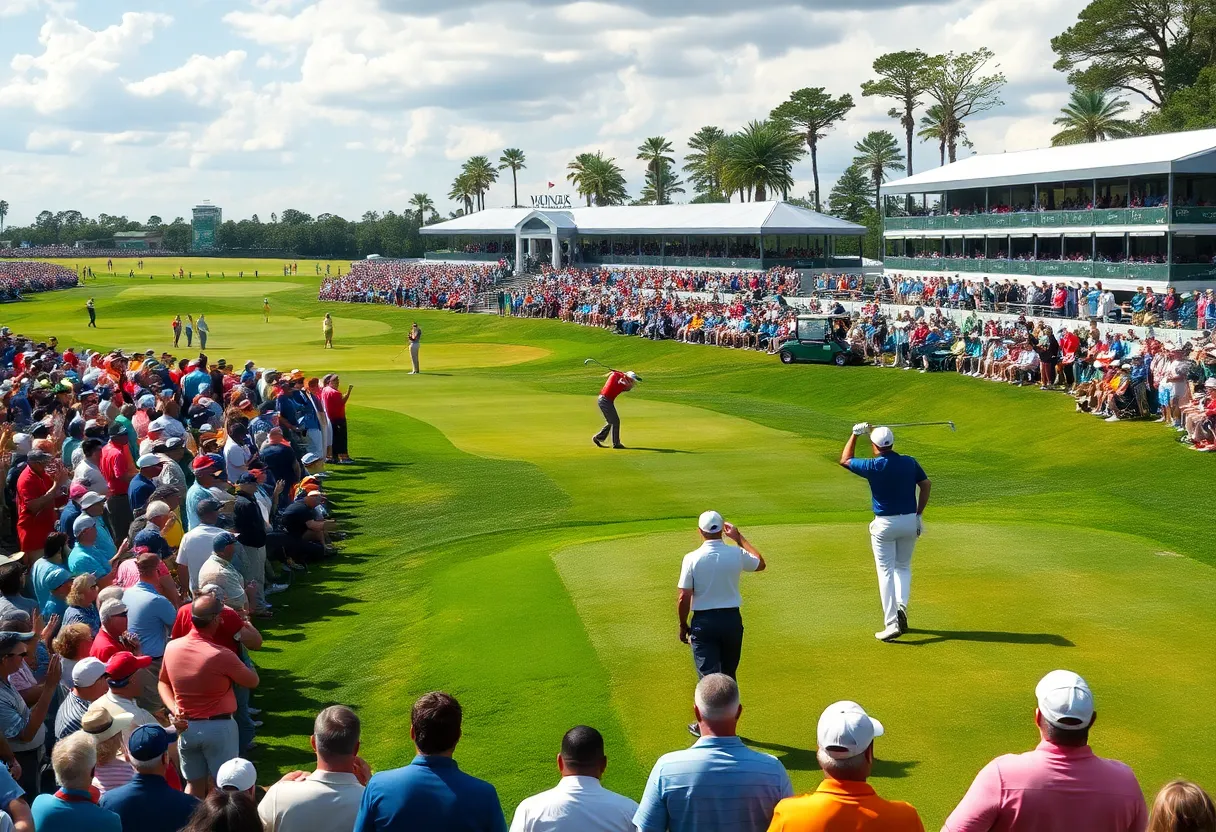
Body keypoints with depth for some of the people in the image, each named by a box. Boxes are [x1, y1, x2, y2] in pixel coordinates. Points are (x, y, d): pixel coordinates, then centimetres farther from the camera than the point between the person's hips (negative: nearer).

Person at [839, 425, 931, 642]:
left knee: (886, 572, 1)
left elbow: (845, 460, 2)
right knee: (903, 567, 22)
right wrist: (918, 514, 9)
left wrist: (855, 434, 11)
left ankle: (892, 624, -6)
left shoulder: (874, 466, -12)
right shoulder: (910, 463, -2)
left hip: (884, 524, -4)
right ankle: (902, 606, -1)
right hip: (910, 521, 4)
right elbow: (926, 485, 3)